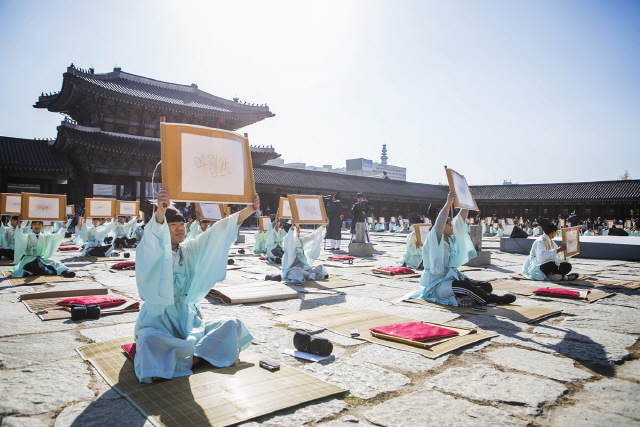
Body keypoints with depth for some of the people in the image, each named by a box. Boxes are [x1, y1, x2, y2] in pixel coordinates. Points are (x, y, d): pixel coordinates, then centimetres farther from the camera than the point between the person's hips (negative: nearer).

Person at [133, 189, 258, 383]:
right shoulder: (150, 252, -8)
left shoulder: (189, 250, 6)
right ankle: (200, 352, -17)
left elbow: (218, 231, -4)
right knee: (150, 342, -38)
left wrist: (249, 210, -16)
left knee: (232, 325, -10)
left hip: (188, 319, 5)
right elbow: (154, 235, -32)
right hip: (159, 321, -5)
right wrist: (161, 211, -56)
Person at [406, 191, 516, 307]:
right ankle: (495, 299, -16)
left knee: (486, 286, -8)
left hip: (452, 278, 9)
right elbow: (438, 225, -29)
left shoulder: (450, 239, 12)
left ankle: (462, 297, -28)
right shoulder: (433, 240, -9)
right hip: (437, 283, -8)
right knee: (464, 286, -35)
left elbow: (460, 220, 13)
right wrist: (448, 203, -36)